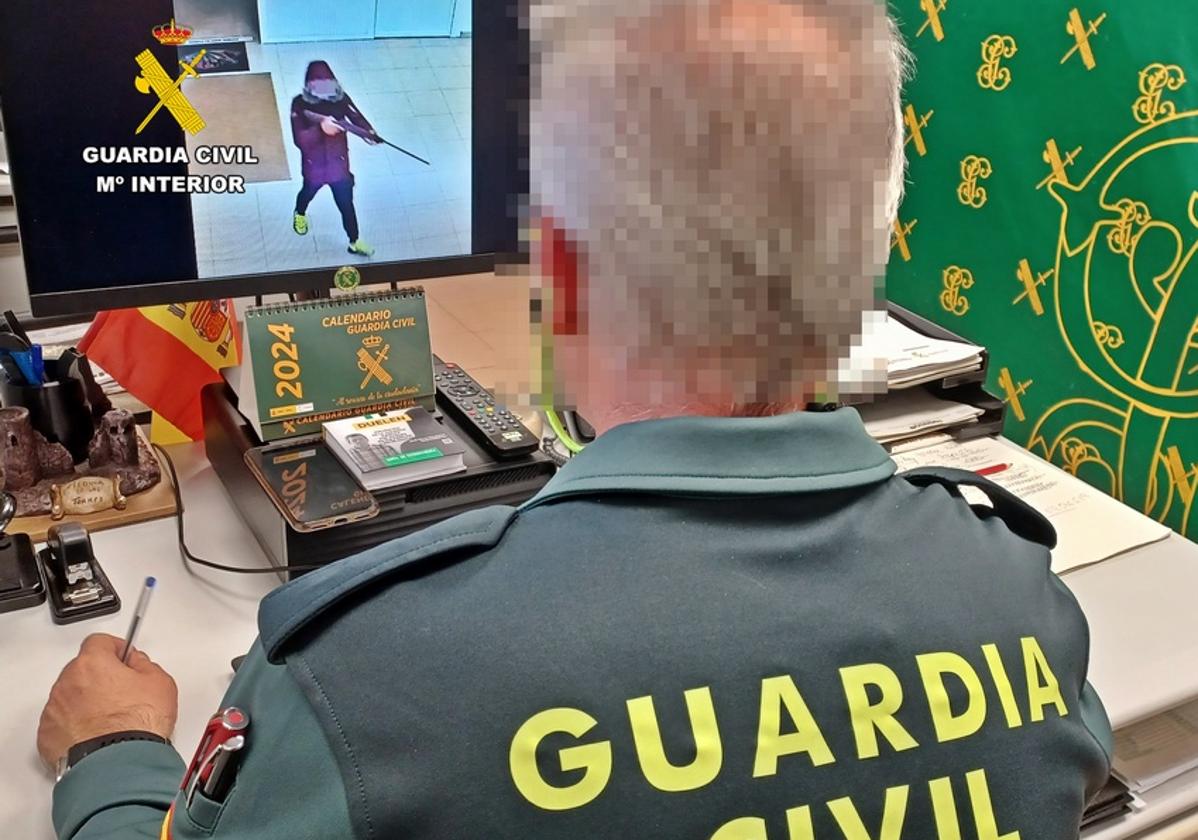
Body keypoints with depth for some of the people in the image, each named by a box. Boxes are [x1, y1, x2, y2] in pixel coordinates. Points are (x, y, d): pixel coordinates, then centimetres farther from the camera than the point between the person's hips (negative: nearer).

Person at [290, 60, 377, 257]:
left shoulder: (341, 98, -14)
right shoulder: (300, 104, -23)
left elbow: (357, 117, -19)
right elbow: (299, 139, -31)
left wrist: (370, 133, -41)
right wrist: (320, 128, -49)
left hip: (339, 163, 1)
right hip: (314, 165, -1)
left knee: (346, 204, 8)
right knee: (308, 193, 28)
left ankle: (355, 242, 26)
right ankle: (300, 215, 62)